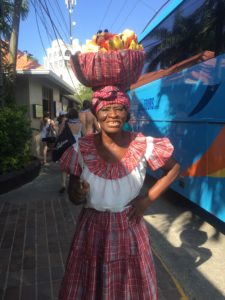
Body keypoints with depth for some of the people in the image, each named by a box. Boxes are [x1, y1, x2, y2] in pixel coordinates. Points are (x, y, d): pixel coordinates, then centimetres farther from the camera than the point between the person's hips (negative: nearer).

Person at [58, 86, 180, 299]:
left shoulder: (143, 145, -12)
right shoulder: (82, 148, -10)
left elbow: (174, 169, 5)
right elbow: (74, 198, -2)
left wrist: (147, 200, -3)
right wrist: (77, 193, -26)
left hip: (129, 229, 0)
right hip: (92, 229, 1)